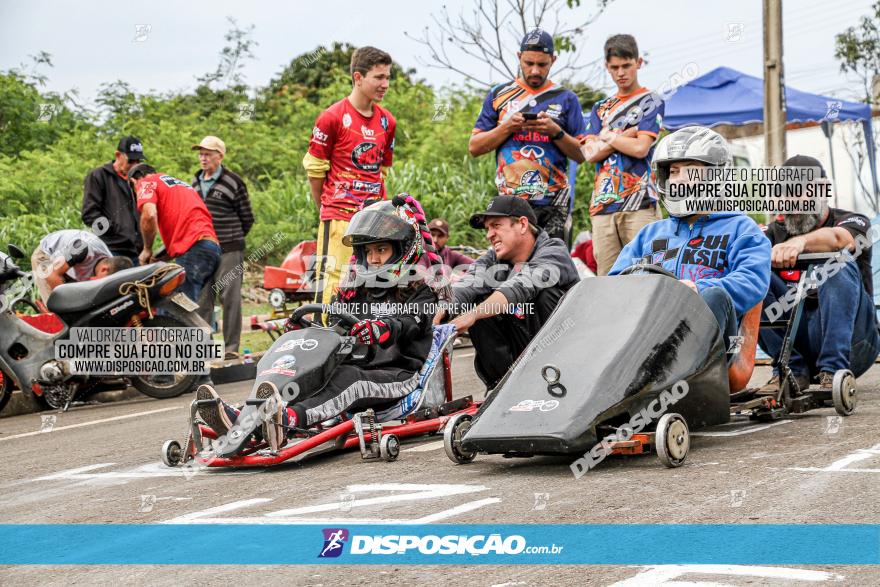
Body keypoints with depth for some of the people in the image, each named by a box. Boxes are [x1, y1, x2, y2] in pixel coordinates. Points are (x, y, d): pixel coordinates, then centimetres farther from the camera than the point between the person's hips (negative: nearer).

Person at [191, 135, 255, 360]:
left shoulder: (233, 183, -2)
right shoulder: (195, 184, 16)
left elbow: (247, 218, 2)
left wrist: (233, 239, 7)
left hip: (228, 251, -6)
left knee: (230, 299, -4)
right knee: (202, 300, 6)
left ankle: (231, 347, -1)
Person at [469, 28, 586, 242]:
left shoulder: (566, 99, 11)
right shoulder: (499, 95, 13)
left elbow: (581, 155, 8)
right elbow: (474, 147, 10)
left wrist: (555, 131, -9)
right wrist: (507, 127, -4)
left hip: (553, 205, 0)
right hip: (509, 203, 1)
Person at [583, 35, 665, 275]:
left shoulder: (651, 102, 7)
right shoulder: (601, 108, 22)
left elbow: (641, 148, -6)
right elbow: (591, 153, 8)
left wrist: (607, 136, 6)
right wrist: (626, 135, -1)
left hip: (640, 203, -5)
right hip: (603, 203, 5)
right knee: (606, 279, 0)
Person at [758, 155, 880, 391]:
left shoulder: (853, 222, 6)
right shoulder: (777, 231, 18)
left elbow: (838, 238, -20)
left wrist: (800, 242, -42)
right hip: (792, 337, 3)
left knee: (841, 265, -26)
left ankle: (833, 370, -33)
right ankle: (792, 370, -19)